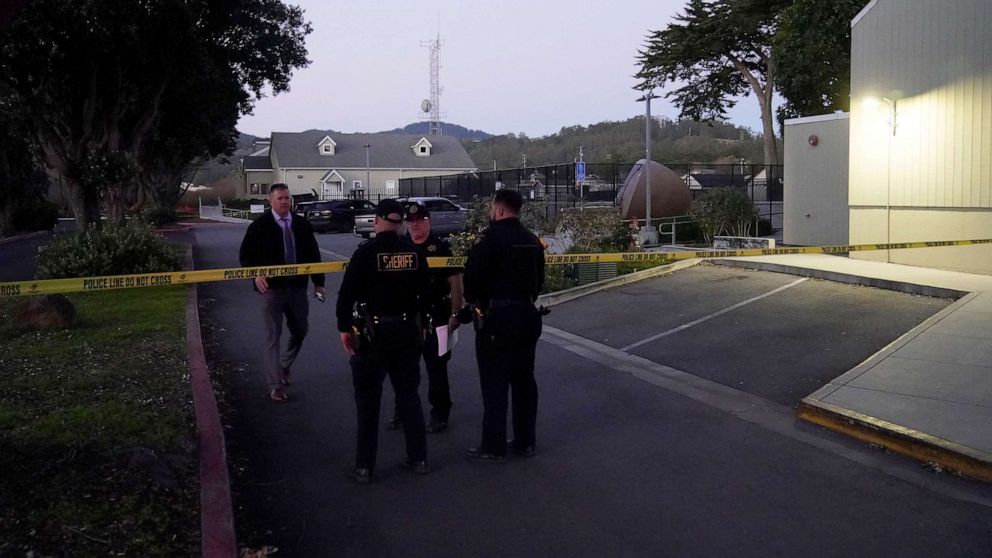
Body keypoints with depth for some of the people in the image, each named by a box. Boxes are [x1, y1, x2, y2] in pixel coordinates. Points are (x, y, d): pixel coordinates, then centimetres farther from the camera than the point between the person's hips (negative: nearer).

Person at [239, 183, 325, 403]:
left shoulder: (302, 224, 4)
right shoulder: (260, 226, -5)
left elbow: (313, 254, 9)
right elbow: (245, 254, -2)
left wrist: (318, 282, 6)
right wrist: (256, 274, -19)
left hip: (298, 287, 4)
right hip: (272, 288, -4)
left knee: (300, 330, 16)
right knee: (273, 336, 0)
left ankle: (285, 365, 43)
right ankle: (276, 386, 6)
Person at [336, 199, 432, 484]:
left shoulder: (366, 252, -12)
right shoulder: (414, 252, 1)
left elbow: (347, 293, -13)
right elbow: (426, 292, 6)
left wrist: (344, 327, -3)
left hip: (373, 332, -4)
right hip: (407, 331, 4)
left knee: (368, 399, 6)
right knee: (409, 395, 16)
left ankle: (364, 467, 10)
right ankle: (418, 459, 21)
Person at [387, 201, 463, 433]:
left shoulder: (439, 248, -6)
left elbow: (455, 282, -8)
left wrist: (455, 314, -14)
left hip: (435, 318, -4)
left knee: (436, 368, 5)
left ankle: (439, 415, 17)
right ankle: (402, 412, 27)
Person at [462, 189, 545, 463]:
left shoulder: (490, 237, -13)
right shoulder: (532, 240, 10)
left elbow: (472, 274, -15)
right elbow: (539, 278, 14)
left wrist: (472, 300, 3)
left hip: (496, 317, -7)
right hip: (527, 314, 7)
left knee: (494, 383, -1)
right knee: (524, 380, 14)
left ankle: (493, 447, 4)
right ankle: (525, 441, 22)